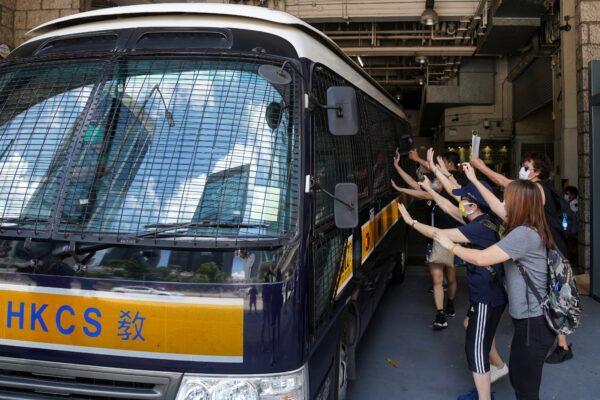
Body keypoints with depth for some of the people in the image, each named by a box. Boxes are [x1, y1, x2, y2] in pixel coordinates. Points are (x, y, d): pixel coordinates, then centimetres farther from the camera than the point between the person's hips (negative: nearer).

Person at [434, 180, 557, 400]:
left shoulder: (524, 234, -23)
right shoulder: (529, 230, 7)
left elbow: (480, 258, -23)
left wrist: (451, 245, -10)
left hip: (534, 322, -10)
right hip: (530, 317, 10)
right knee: (518, 378, 22)